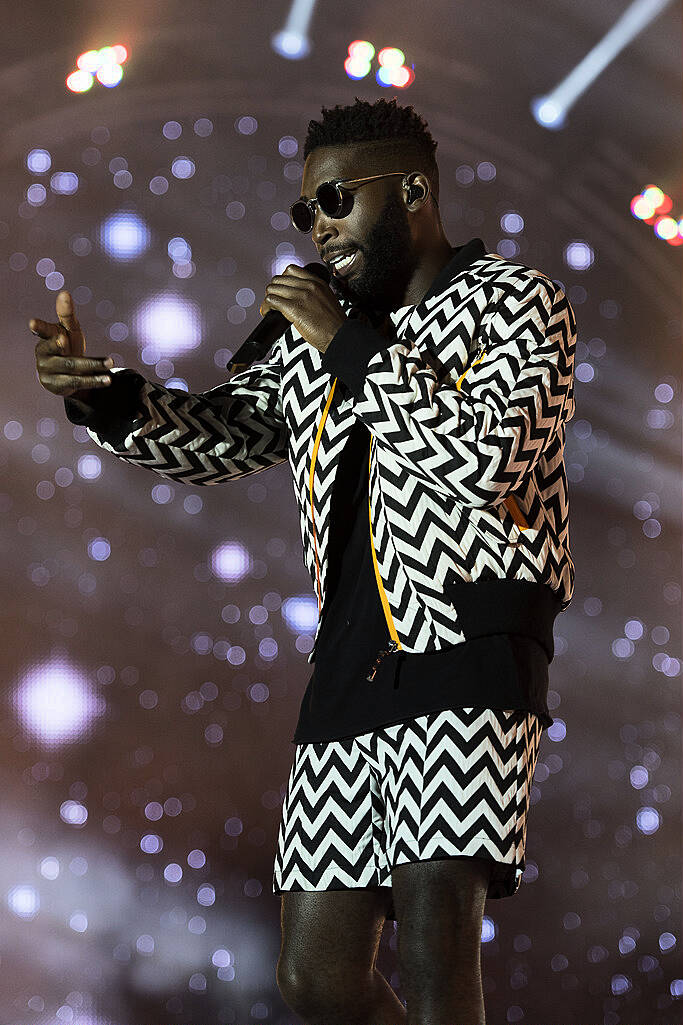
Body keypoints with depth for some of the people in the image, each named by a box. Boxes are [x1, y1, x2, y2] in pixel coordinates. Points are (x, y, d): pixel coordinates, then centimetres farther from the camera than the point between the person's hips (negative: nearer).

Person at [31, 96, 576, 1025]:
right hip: (351, 661, 7)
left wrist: (353, 347, -7)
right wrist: (103, 394, 2)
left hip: (471, 642, -6)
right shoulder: (317, 341, 23)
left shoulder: (517, 302, 3)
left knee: (433, 923, -22)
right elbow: (219, 433, 20)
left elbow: (489, 454, -13)